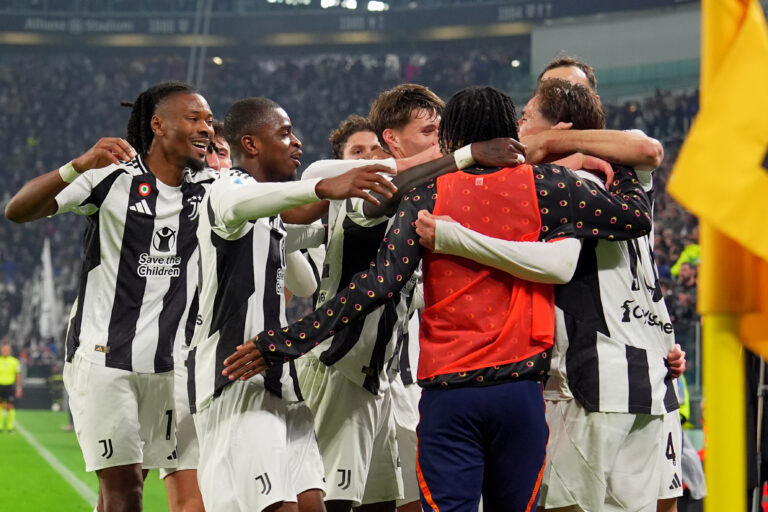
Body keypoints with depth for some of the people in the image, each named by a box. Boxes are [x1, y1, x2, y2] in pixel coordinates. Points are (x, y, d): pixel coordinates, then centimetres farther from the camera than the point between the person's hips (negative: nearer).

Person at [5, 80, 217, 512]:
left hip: (166, 360, 5)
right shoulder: (113, 176, -8)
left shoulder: (209, 188, 7)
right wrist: (79, 166, -31)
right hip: (103, 356, -5)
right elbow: (18, 211, -17)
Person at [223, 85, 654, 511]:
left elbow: (378, 283, -6)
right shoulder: (543, 186, 3)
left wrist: (287, 341, -4)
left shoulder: (430, 194, 2)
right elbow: (637, 216, 5)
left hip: (446, 391, -1)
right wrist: (625, 167, 27)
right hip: (518, 387, 1)